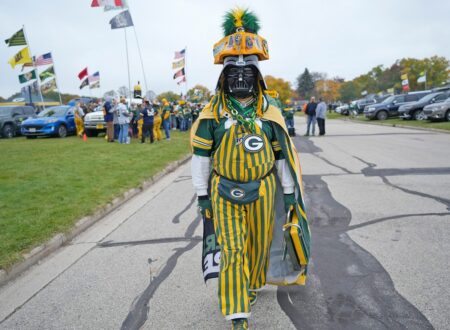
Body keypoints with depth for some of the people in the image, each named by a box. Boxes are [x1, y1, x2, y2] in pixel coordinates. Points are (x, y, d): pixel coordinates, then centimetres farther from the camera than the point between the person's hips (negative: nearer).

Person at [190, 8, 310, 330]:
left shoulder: (270, 112, -1)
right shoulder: (212, 113, -4)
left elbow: (283, 155, 4)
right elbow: (200, 155, 0)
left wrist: (289, 193, 4)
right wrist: (202, 195, 1)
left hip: (262, 190, 2)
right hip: (225, 192, -1)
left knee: (259, 243, 17)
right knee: (232, 251, -3)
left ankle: (253, 284, 44)